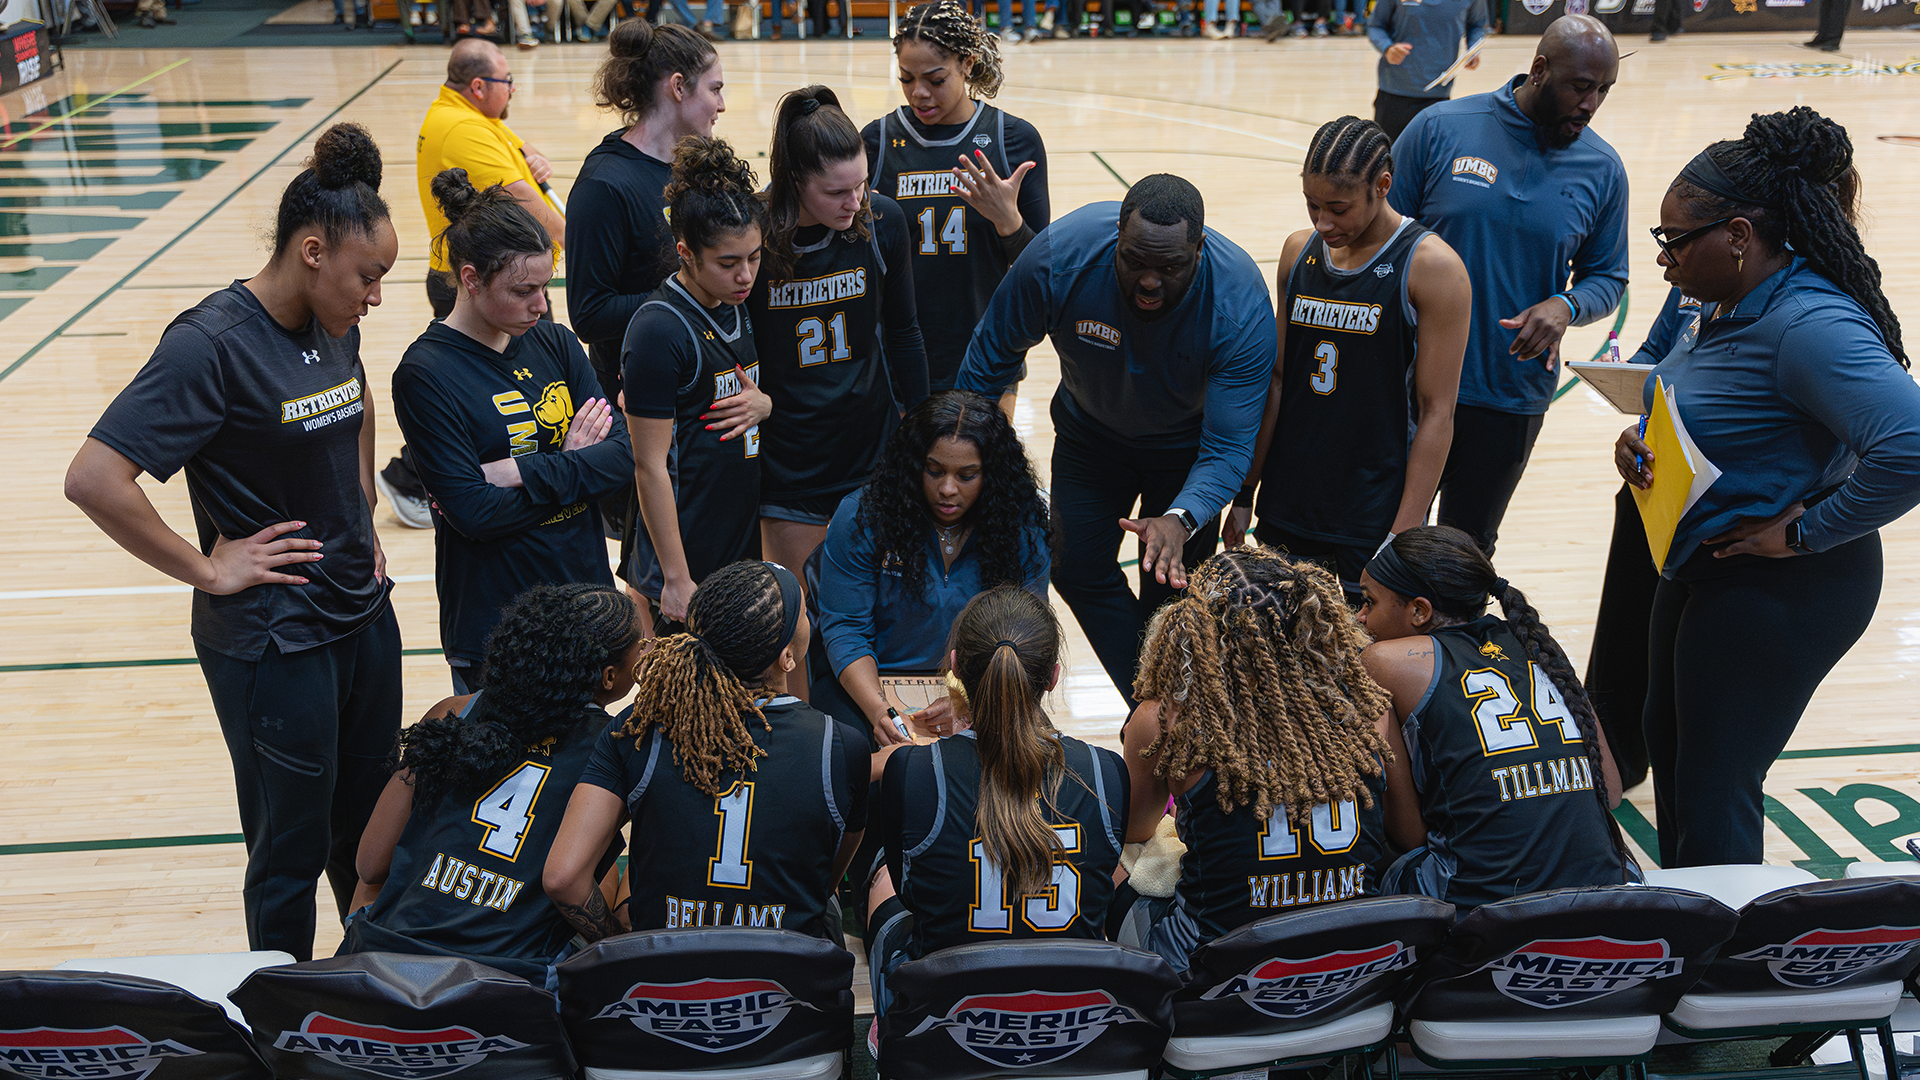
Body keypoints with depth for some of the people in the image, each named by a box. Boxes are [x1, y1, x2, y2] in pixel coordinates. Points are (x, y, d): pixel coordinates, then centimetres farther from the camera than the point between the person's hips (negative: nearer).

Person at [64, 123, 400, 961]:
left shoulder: (334, 327, 3)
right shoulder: (212, 343, -20)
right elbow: (93, 479, -26)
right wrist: (206, 570, -18)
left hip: (362, 616, 7)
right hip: (272, 641, -7)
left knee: (370, 832, 20)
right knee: (292, 851, 8)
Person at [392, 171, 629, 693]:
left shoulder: (554, 343, 4)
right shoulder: (425, 374, -13)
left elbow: (623, 453, -6)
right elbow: (476, 513, -19)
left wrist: (523, 471, -17)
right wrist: (572, 467, -12)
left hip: (583, 590, 6)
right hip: (493, 620, -5)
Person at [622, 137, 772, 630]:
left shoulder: (737, 310, 6)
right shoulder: (658, 330, -17)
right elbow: (651, 466, -16)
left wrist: (763, 403, -4)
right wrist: (676, 579, -16)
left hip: (742, 549, 7)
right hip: (688, 564, -7)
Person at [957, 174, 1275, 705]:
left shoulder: (1240, 302, -37)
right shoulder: (1059, 254, -33)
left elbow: (1229, 446, -34)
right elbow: (993, 355, -15)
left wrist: (1181, 519, -54)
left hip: (1187, 447, -2)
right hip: (1090, 431, 2)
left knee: (1169, 589, -1)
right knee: (1077, 570, 3)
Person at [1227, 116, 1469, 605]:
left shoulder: (1432, 267, -12)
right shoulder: (1300, 251, 6)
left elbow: (1437, 413, -12)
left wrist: (1402, 538, -15)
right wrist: (1244, 493, 11)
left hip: (1375, 523, -5)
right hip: (1286, 509, 5)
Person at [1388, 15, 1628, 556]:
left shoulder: (1602, 170, 1)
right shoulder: (1440, 128, -7)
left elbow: (1607, 277, 10)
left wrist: (1567, 306, -14)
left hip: (1512, 400, 2)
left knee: (1466, 549, 15)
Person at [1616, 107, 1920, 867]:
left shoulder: (1811, 325, -27)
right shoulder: (1722, 302, 2)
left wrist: (1805, 531, -26)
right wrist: (1639, 442, 0)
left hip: (1779, 593, -10)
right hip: (1698, 567, 10)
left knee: (1713, 791, 0)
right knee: (1668, 749, 22)